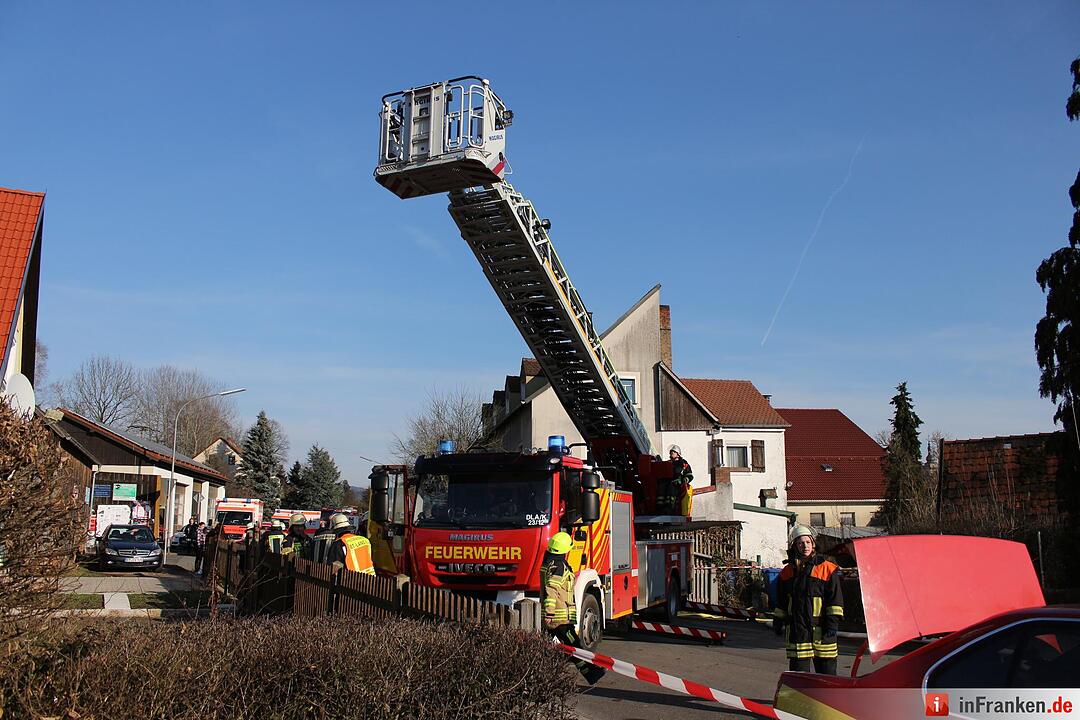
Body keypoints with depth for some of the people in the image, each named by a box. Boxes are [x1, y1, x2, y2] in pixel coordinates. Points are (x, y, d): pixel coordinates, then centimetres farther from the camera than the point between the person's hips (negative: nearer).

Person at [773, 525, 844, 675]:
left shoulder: (827, 569, -1)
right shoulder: (788, 572, 11)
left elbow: (835, 599, -3)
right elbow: (781, 602, 20)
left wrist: (833, 622, -9)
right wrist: (778, 621, 17)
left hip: (821, 629, -3)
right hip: (797, 631, 3)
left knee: (827, 671, 4)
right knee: (798, 672, 4)